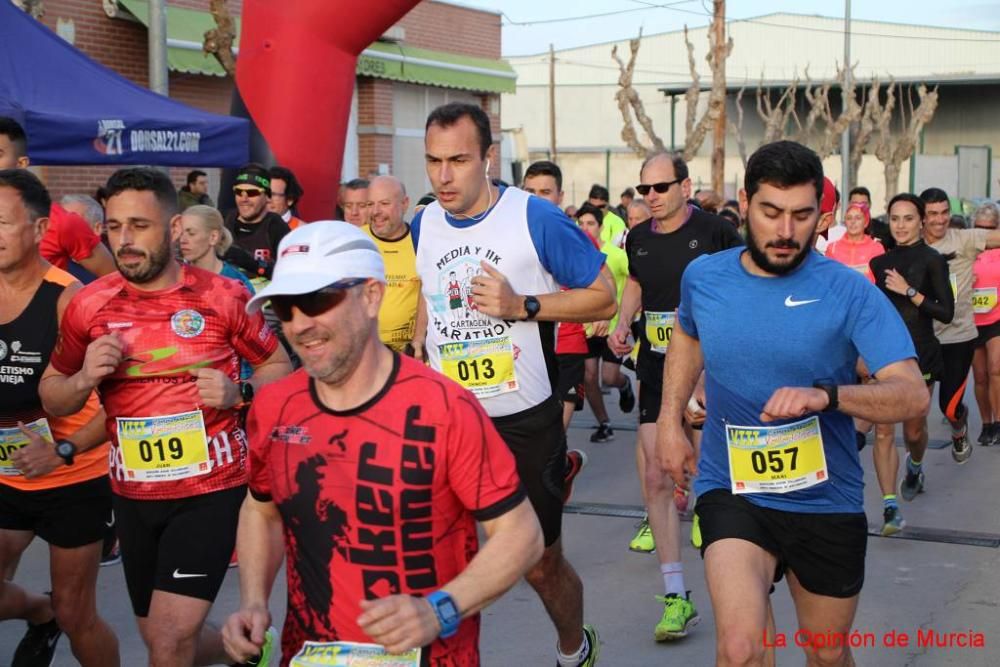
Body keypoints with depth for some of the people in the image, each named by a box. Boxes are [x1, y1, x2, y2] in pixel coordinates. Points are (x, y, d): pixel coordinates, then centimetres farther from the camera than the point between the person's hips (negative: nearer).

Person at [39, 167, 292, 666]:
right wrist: (84, 379, -14)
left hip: (212, 488, -4)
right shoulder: (89, 305, -1)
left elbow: (280, 368, 4)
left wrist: (237, 392, -16)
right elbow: (51, 398, 8)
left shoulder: (224, 297, -7)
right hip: (133, 494, 4)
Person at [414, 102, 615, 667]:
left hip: (527, 423, -3)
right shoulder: (421, 228, 3)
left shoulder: (537, 218, -12)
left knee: (542, 564, 11)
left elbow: (603, 300, -8)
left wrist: (522, 306, -20)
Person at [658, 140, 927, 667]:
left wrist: (826, 395, -38)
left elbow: (913, 395, -21)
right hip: (732, 490, 0)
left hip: (828, 500, 0)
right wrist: (670, 419, 13)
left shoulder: (849, 292, -13)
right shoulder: (702, 278, -4)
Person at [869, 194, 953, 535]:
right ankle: (890, 506, -9)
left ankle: (915, 467, 46)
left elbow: (946, 312, -11)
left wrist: (909, 291, -17)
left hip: (919, 355, -2)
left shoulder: (932, 260, -4)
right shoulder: (881, 261, 8)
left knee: (914, 430, 11)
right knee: (883, 430, -9)